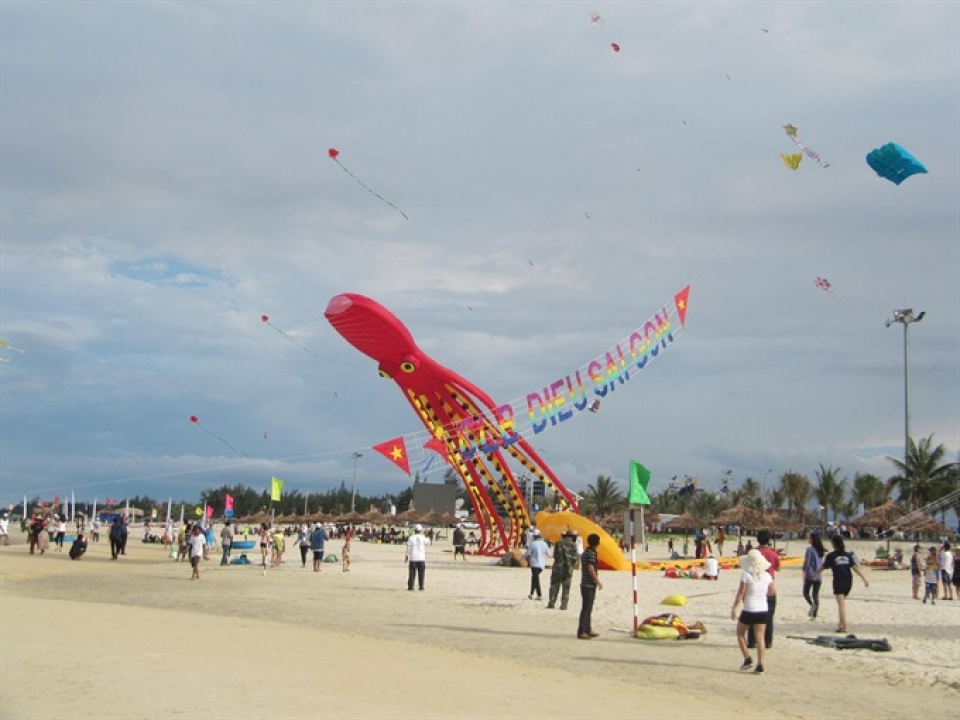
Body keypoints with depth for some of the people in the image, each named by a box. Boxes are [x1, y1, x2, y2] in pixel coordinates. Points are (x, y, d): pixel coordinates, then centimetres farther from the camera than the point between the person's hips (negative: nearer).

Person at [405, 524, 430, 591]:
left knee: (412, 573, 3)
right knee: (421, 573, 7)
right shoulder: (423, 538, -3)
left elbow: (408, 548, -3)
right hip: (421, 558, 0)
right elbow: (428, 542, 17)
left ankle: (410, 586, 0)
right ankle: (421, 586, 5)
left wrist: (407, 556, 6)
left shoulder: (411, 538, -4)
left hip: (413, 558, 0)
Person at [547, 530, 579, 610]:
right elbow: (575, 558, -7)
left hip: (557, 568, 1)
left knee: (554, 586, 9)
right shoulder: (573, 545, -5)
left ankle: (551, 603, 6)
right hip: (568, 569, -1)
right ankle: (563, 605, 2)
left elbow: (554, 555, 5)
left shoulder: (558, 543, 1)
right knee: (566, 588, 6)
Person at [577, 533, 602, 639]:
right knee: (586, 608, -8)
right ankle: (581, 631, -8)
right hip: (590, 585, -10)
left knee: (587, 608, 15)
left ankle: (588, 630, 21)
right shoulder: (591, 554, -15)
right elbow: (591, 569, -21)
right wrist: (598, 582, -14)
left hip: (585, 584, 10)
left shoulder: (585, 553, 14)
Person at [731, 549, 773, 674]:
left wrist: (734, 608, -7)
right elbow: (770, 593, 12)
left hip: (749, 610, -4)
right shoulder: (767, 576, 2)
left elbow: (740, 593, -12)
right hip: (763, 609, 4)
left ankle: (747, 659, 8)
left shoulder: (746, 575, -12)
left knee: (740, 633, 16)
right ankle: (760, 665, -1)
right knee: (760, 637, 5)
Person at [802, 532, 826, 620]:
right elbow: (823, 563, 12)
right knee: (816, 594, 8)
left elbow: (806, 562, -12)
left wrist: (804, 573, -9)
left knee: (806, 592, 10)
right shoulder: (821, 550, 7)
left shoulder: (810, 549, -11)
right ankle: (814, 615, 6)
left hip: (810, 575, -5)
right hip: (819, 575, 5)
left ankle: (812, 604, -18)